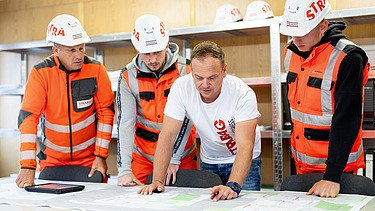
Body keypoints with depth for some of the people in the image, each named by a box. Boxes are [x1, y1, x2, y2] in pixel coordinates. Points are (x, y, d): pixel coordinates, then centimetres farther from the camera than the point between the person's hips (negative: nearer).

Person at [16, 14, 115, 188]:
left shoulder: (96, 70, -11)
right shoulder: (40, 73, -13)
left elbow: (106, 112, -7)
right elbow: (28, 117, -18)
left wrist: (101, 156, -9)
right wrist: (27, 166, -25)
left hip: (89, 159, 0)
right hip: (52, 159, 1)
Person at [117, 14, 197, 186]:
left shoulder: (185, 70, -11)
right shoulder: (128, 76, -7)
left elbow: (186, 118, -12)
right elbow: (125, 123, -12)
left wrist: (174, 159, -16)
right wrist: (124, 169, -20)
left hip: (182, 157, 0)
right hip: (142, 157, 1)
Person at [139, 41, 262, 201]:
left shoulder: (243, 94, -29)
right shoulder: (181, 87, -21)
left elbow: (245, 147, -36)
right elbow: (168, 135, -19)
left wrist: (232, 186, -51)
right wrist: (157, 181, -29)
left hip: (243, 162, -2)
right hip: (208, 162, 3)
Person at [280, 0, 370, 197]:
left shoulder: (347, 58, -19)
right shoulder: (291, 53, 3)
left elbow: (346, 120, -23)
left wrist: (332, 176, -27)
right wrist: (296, 155, 16)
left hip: (337, 166, -7)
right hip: (302, 163, 7)